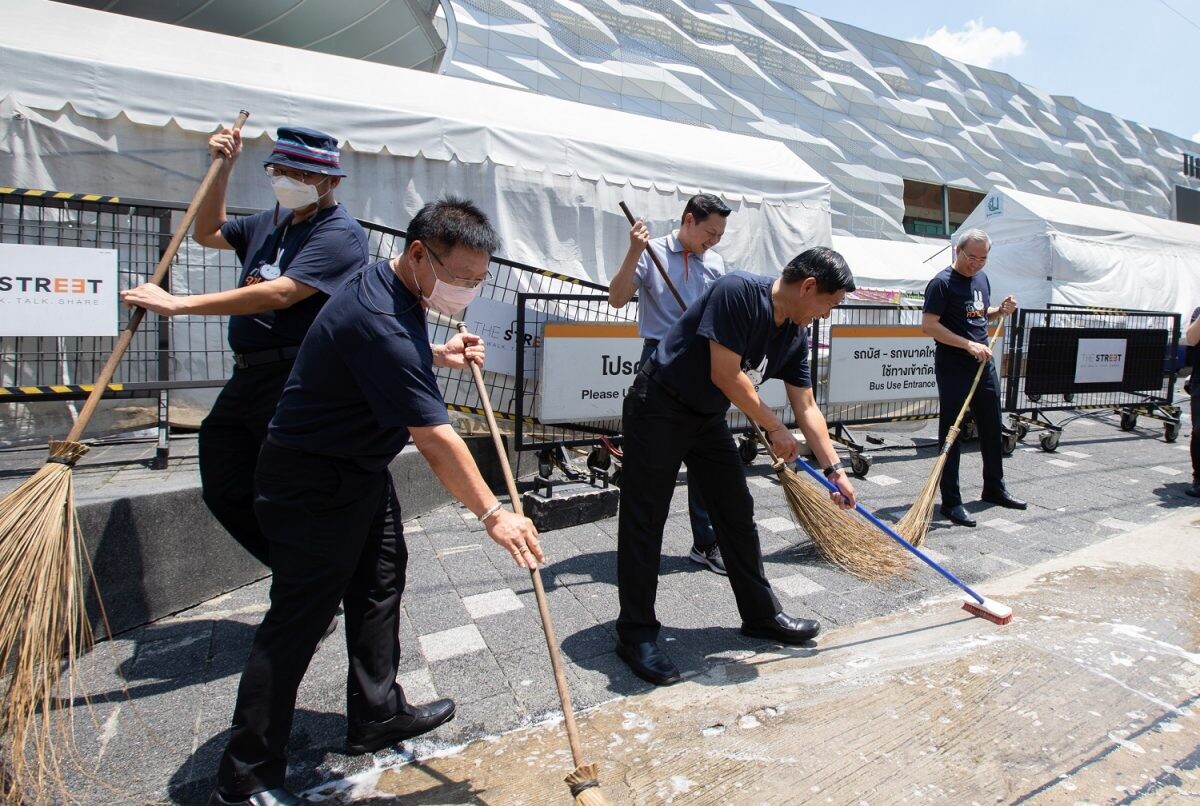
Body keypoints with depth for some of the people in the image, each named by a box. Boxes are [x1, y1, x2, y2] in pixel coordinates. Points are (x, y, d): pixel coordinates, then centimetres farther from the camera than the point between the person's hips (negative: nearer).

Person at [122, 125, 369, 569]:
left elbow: (278, 294, -23)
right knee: (223, 491, 13)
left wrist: (177, 304, -22)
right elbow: (207, 233, 32)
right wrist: (223, 169, 18)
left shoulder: (339, 233, -12)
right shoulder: (272, 221, 17)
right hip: (246, 379, 10)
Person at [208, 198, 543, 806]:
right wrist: (492, 514, -26)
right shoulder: (379, 322, -30)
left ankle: (377, 716, 34)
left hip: (361, 470, 10)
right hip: (313, 487, -10)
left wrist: (437, 356, 9)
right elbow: (435, 439, -32)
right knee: (298, 619, -2)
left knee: (380, 584, 17)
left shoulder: (385, 285, 3)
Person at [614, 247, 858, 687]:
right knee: (644, 523, -3)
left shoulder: (796, 334, 2)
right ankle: (636, 634, 8)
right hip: (658, 410, -8)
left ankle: (761, 614, 27)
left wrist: (834, 468, 3)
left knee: (738, 515, 11)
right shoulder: (738, 291, -24)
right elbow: (725, 374, -26)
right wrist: (774, 428, -15)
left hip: (708, 418, 9)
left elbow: (806, 407, 7)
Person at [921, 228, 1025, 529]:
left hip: (984, 363, 8)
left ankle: (994, 488, 33)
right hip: (953, 367, -8)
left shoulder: (981, 278, 12)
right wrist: (968, 344, -23)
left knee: (992, 429, 17)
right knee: (951, 433, -2)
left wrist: (1001, 310, 4)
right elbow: (929, 325, -19)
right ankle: (951, 501, 4)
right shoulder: (942, 283, -12)